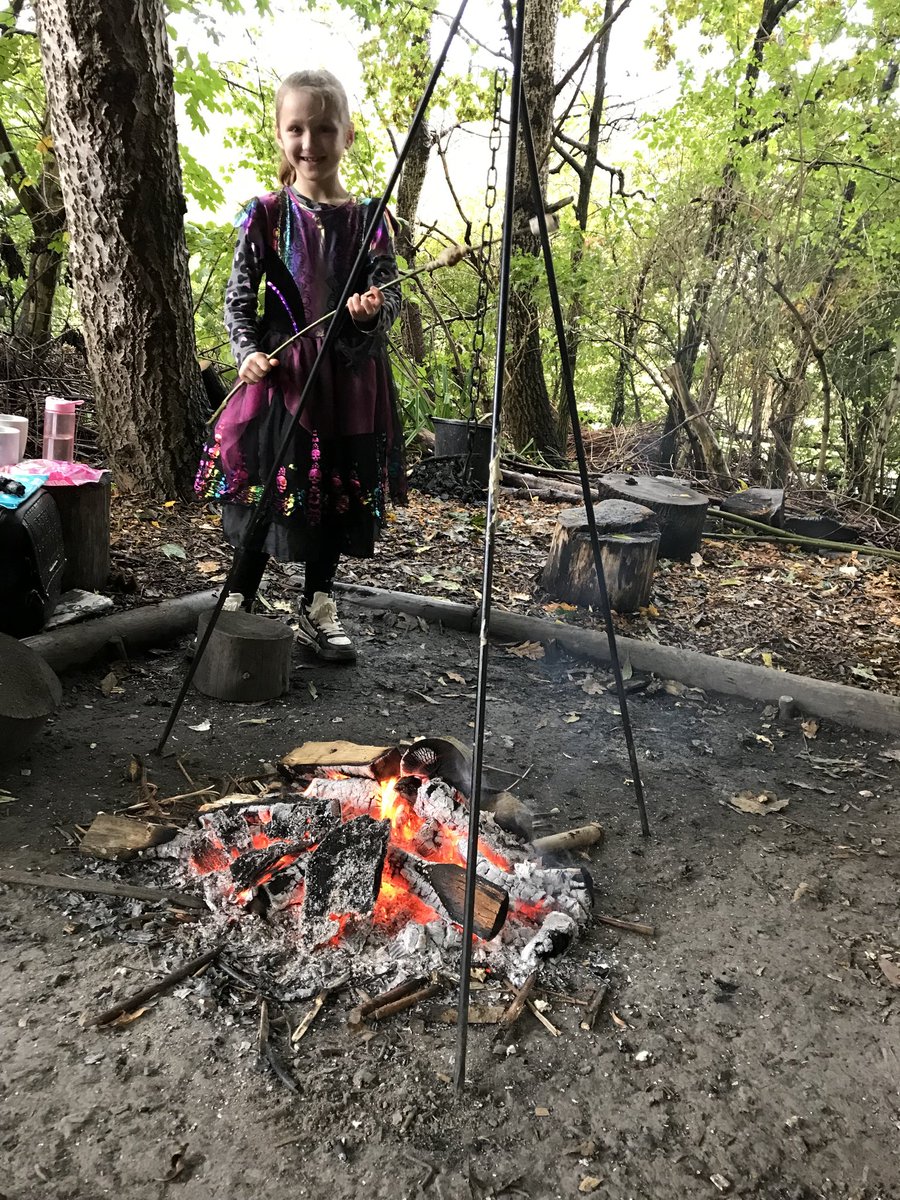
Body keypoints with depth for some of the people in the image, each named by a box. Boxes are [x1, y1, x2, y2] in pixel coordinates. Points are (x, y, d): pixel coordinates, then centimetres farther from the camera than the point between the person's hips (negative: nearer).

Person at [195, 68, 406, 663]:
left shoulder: (369, 218, 5)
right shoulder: (266, 214, 2)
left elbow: (391, 293, 5)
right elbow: (238, 295, 3)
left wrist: (374, 309, -18)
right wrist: (248, 352, -13)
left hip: (352, 374, 2)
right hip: (281, 369, -2)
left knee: (340, 493, 8)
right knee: (266, 487, -1)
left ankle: (318, 607, 23)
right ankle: (241, 604, 16)